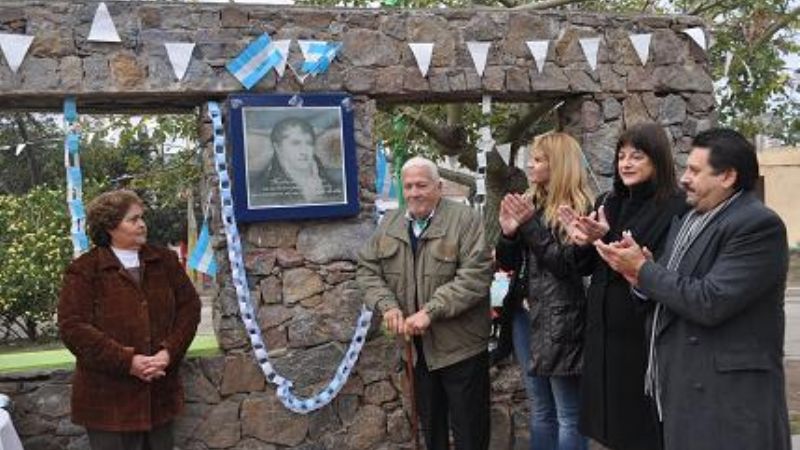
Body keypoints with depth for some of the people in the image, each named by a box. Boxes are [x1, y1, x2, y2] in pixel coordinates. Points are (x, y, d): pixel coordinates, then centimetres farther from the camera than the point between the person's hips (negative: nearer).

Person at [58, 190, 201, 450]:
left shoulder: (165, 261, 9)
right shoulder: (84, 270, -5)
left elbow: (189, 307, 6)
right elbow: (72, 327, -13)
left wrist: (169, 352, -11)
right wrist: (128, 361, -19)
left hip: (160, 394, 4)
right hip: (109, 399, -4)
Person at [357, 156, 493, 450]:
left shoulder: (466, 220, -11)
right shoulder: (389, 224, 7)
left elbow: (476, 275, -20)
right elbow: (367, 269, 8)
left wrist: (430, 311, -24)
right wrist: (387, 305, -11)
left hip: (460, 344, -5)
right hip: (416, 345, 5)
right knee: (430, 426, 19)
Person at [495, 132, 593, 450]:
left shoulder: (577, 207, -9)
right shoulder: (530, 202, 11)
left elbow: (568, 264, -17)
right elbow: (508, 263, 11)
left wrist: (530, 225, -19)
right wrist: (508, 233, -9)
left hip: (560, 320, -7)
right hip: (526, 315, 7)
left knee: (567, 415, 1)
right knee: (540, 411, 16)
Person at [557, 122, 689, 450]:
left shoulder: (676, 209, -11)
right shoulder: (608, 204, 10)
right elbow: (587, 268, 13)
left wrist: (608, 239, -22)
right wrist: (583, 242, -9)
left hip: (644, 334, -6)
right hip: (604, 330, 6)